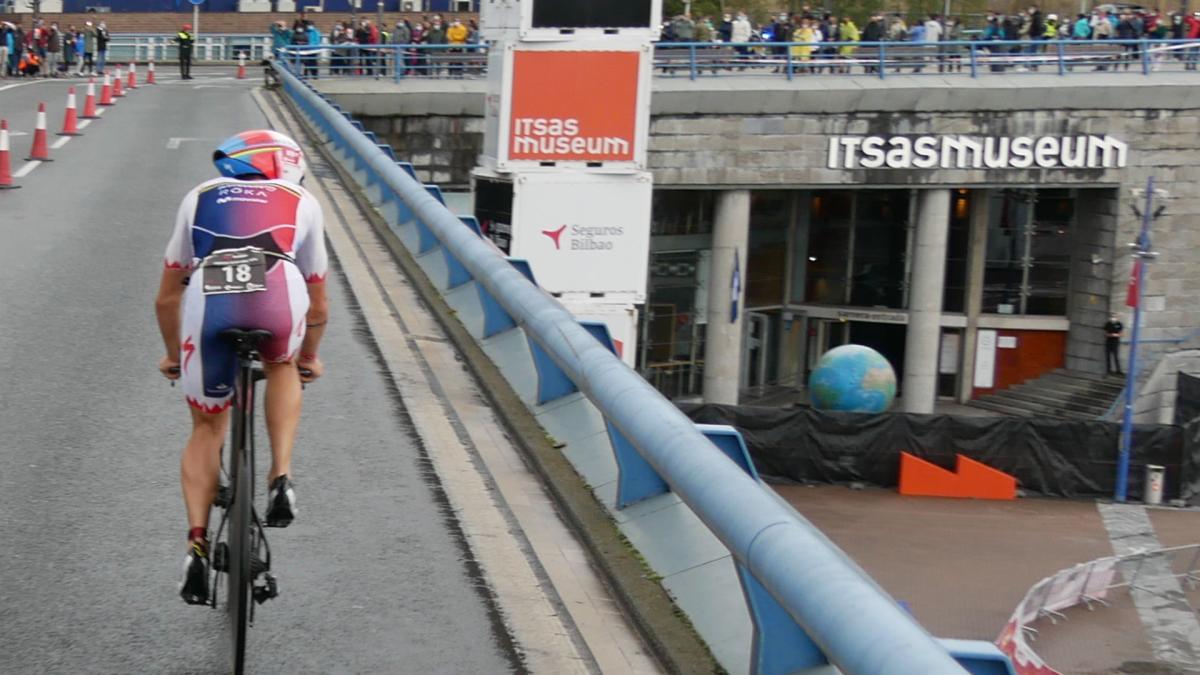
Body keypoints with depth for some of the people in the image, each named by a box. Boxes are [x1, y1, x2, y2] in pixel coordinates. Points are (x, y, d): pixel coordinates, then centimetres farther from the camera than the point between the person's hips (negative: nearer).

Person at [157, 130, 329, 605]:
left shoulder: (200, 198, 35)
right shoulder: (303, 204, 33)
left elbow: (166, 299, 38)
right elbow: (318, 306, 40)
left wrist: (173, 356, 53)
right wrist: (308, 357, 57)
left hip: (209, 301, 1)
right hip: (278, 299, -1)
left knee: (207, 428, 22)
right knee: (282, 367, 34)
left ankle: (197, 543, 8)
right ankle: (280, 479, 17)